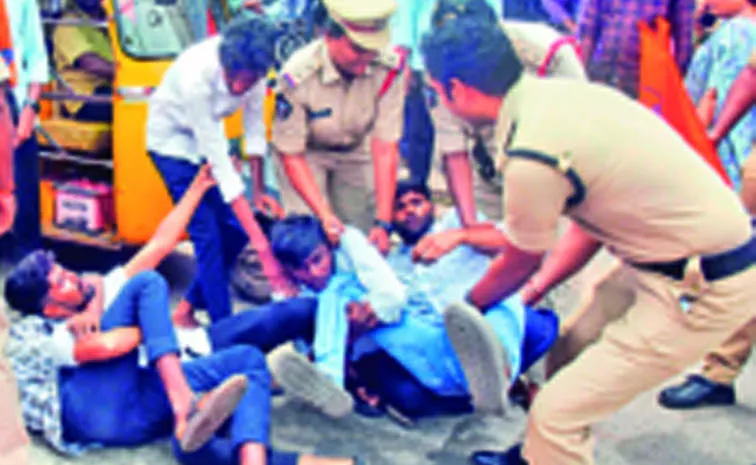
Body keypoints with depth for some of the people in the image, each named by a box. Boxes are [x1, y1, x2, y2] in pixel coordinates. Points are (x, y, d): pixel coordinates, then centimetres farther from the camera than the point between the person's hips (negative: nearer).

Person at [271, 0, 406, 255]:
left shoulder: (389, 67, -30)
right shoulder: (297, 76, -34)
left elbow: (385, 147, -26)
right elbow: (291, 156, -23)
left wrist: (382, 222, -29)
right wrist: (324, 215, -33)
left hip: (357, 151, 2)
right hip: (307, 153, -2)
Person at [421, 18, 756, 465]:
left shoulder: (531, 157, -24)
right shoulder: (560, 93, 2)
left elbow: (520, 265, -4)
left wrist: (467, 307, 15)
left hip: (703, 291, -9)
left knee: (558, 411, -6)